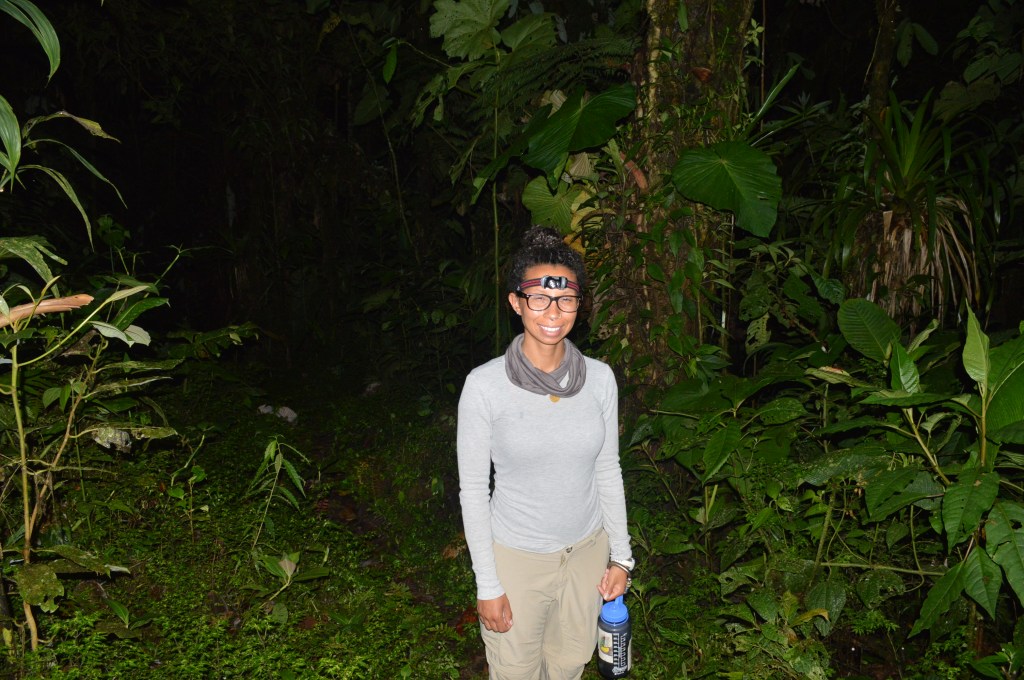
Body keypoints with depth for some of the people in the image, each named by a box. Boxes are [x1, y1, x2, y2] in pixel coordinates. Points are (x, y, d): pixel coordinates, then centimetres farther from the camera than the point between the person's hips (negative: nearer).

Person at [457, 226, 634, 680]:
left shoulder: (599, 379, -8)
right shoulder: (484, 386, -19)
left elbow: (607, 470, 3)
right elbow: (473, 490, -12)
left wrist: (621, 555, 6)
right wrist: (487, 585, -9)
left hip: (588, 549, 3)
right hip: (516, 556, -3)